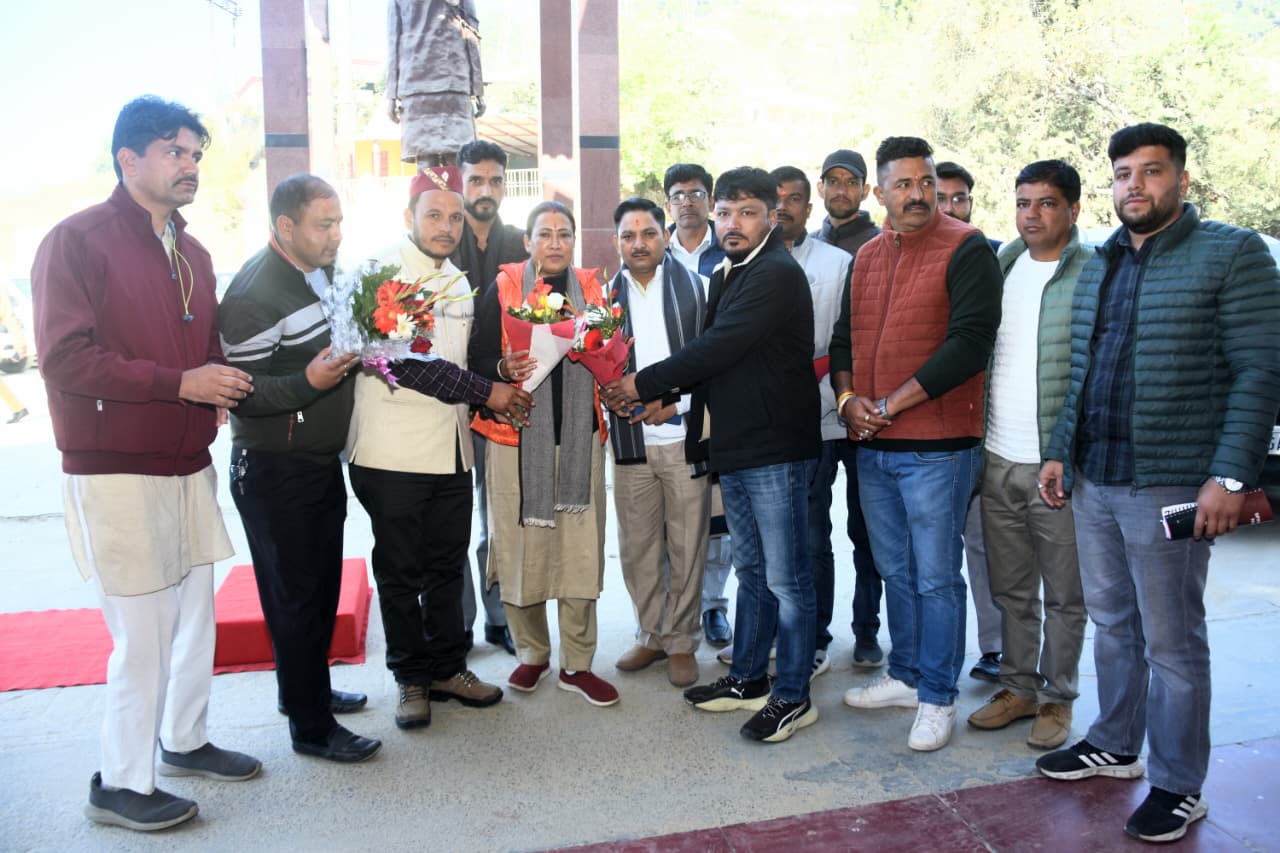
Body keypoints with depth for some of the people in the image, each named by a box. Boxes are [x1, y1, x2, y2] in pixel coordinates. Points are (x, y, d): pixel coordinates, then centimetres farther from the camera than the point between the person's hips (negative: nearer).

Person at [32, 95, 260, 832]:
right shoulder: (76, 240, -9)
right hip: (117, 472, -7)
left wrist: (222, 382, 1)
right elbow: (65, 357, -17)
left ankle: (185, 740, 33)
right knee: (145, 632, -3)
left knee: (197, 612, 14)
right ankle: (122, 784, 16)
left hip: (189, 466, 8)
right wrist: (179, 384, -18)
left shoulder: (192, 254, 15)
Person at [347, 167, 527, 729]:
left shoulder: (457, 281, 15)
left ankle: (447, 667, 28)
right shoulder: (383, 272, -9)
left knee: (447, 565, 14)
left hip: (450, 449, 7)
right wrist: (485, 392, -15)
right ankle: (411, 677, 21)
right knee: (400, 571, 6)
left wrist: (501, 378, 3)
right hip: (394, 452, -6)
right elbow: (407, 360, -18)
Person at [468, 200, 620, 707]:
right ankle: (532, 655, 24)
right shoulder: (502, 290, 2)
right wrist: (504, 369, -22)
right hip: (517, 439, -2)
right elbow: (479, 358, -2)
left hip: (580, 439, 2)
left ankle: (577, 664, 16)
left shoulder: (591, 289, 11)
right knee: (521, 549, 4)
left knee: (581, 550, 2)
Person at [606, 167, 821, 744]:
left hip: (776, 450, -10)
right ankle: (748, 680, 31)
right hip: (735, 447, 10)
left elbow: (717, 349, -21)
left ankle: (793, 697, 13)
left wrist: (642, 383, -12)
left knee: (786, 578, 1)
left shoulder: (777, 274, -15)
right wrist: (662, 399, 3)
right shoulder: (727, 276, 15)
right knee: (751, 572, 18)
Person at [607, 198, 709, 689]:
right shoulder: (606, 295, 8)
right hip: (630, 440, 2)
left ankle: (680, 642, 19)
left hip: (684, 434, -2)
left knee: (687, 545, 4)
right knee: (637, 545, 10)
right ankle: (651, 634, 27)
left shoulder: (695, 287, 2)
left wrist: (675, 401, -11)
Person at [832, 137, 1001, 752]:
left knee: (936, 578, 2)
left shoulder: (966, 249, -7)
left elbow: (970, 343, -16)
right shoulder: (866, 258, 13)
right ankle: (905, 676, 32)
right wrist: (847, 397, -3)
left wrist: (890, 405, -15)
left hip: (936, 447, -6)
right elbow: (844, 338, 18)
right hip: (873, 447, 7)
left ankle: (938, 699, 16)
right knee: (895, 571, 16)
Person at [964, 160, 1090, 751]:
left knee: (1064, 594, 9)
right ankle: (1018, 686, 29)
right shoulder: (1000, 269, 11)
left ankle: (1056, 698, 24)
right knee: (1011, 590, 15)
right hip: (997, 460, 5)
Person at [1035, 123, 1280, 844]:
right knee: (1113, 625, 17)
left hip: (1170, 486, -6)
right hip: (1092, 482, 6)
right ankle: (1115, 747, 33)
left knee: (1172, 642, 4)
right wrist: (1060, 452, 13)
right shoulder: (1098, 267, 14)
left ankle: (1180, 786, 19)